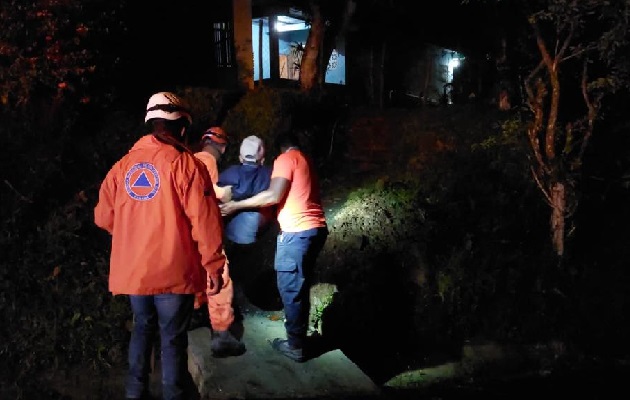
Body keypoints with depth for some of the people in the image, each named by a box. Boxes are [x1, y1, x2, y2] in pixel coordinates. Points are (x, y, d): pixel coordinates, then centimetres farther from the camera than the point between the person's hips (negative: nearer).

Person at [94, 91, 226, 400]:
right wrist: (213, 266, -6)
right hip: (172, 270, -5)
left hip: (131, 270, 5)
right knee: (173, 338, 8)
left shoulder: (123, 165, 3)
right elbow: (205, 222, -15)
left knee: (142, 328, 23)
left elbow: (103, 217, 9)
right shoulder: (185, 164, -11)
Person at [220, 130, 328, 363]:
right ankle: (299, 338, 25)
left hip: (297, 231, -9)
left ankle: (296, 346, 5)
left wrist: (237, 205, -7)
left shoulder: (286, 158, -3)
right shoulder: (306, 160, 22)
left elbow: (274, 196, -13)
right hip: (316, 228, 9)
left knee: (289, 288, -2)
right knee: (300, 286, 16)